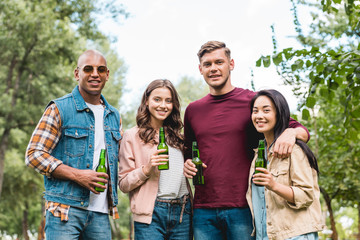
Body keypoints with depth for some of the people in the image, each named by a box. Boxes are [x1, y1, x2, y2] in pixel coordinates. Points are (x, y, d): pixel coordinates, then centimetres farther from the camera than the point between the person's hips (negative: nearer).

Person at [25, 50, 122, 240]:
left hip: (100, 213, 5)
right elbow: (34, 155, -7)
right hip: (65, 210, -5)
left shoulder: (114, 116, 16)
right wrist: (77, 175, -15)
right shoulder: (59, 109, -2)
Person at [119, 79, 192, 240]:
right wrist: (147, 169, -16)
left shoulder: (177, 136, 15)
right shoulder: (132, 136, 1)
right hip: (151, 214, -4)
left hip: (183, 212, 4)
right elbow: (123, 184, -2)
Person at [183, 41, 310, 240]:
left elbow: (303, 131, 4)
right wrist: (187, 164, 4)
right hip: (203, 210, 3)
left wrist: (290, 132, -18)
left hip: (242, 208, -3)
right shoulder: (193, 110, 12)